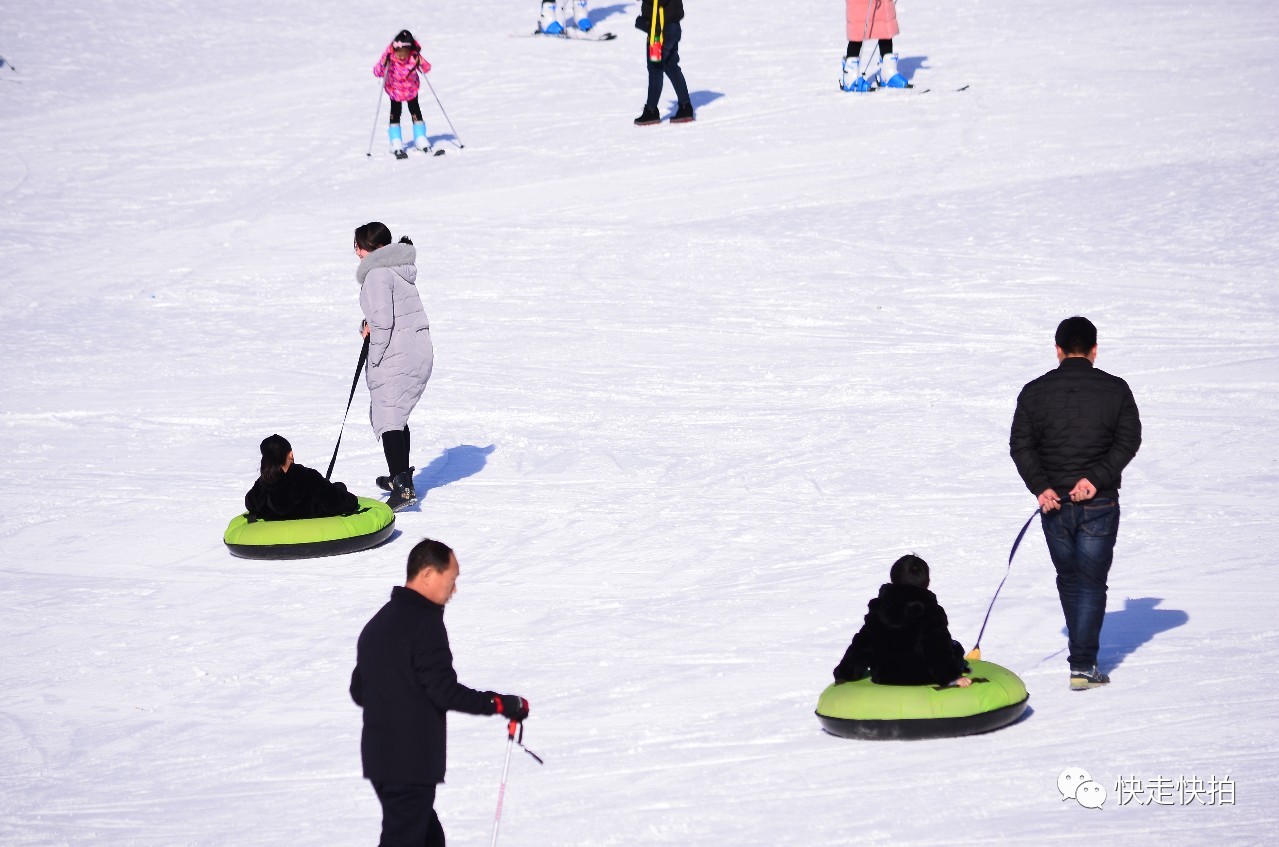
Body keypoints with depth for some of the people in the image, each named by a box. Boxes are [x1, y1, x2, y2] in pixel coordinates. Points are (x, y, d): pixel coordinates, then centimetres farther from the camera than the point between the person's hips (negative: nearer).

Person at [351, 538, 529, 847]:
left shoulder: (378, 623, 15)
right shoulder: (424, 623, -16)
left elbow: (359, 690, 19)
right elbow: (445, 691, -20)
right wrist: (502, 704, -13)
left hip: (379, 756, 9)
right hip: (412, 761, -9)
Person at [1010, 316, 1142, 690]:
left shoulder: (1034, 392, 2)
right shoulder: (1115, 389, -1)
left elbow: (1020, 445, -5)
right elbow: (1128, 441, -9)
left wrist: (1040, 487, -11)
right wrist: (1096, 479, -15)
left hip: (1053, 502, 2)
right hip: (1099, 504, -2)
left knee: (1068, 578, 19)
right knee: (1091, 582, 3)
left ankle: (1082, 653, 32)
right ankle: (1083, 665, -5)